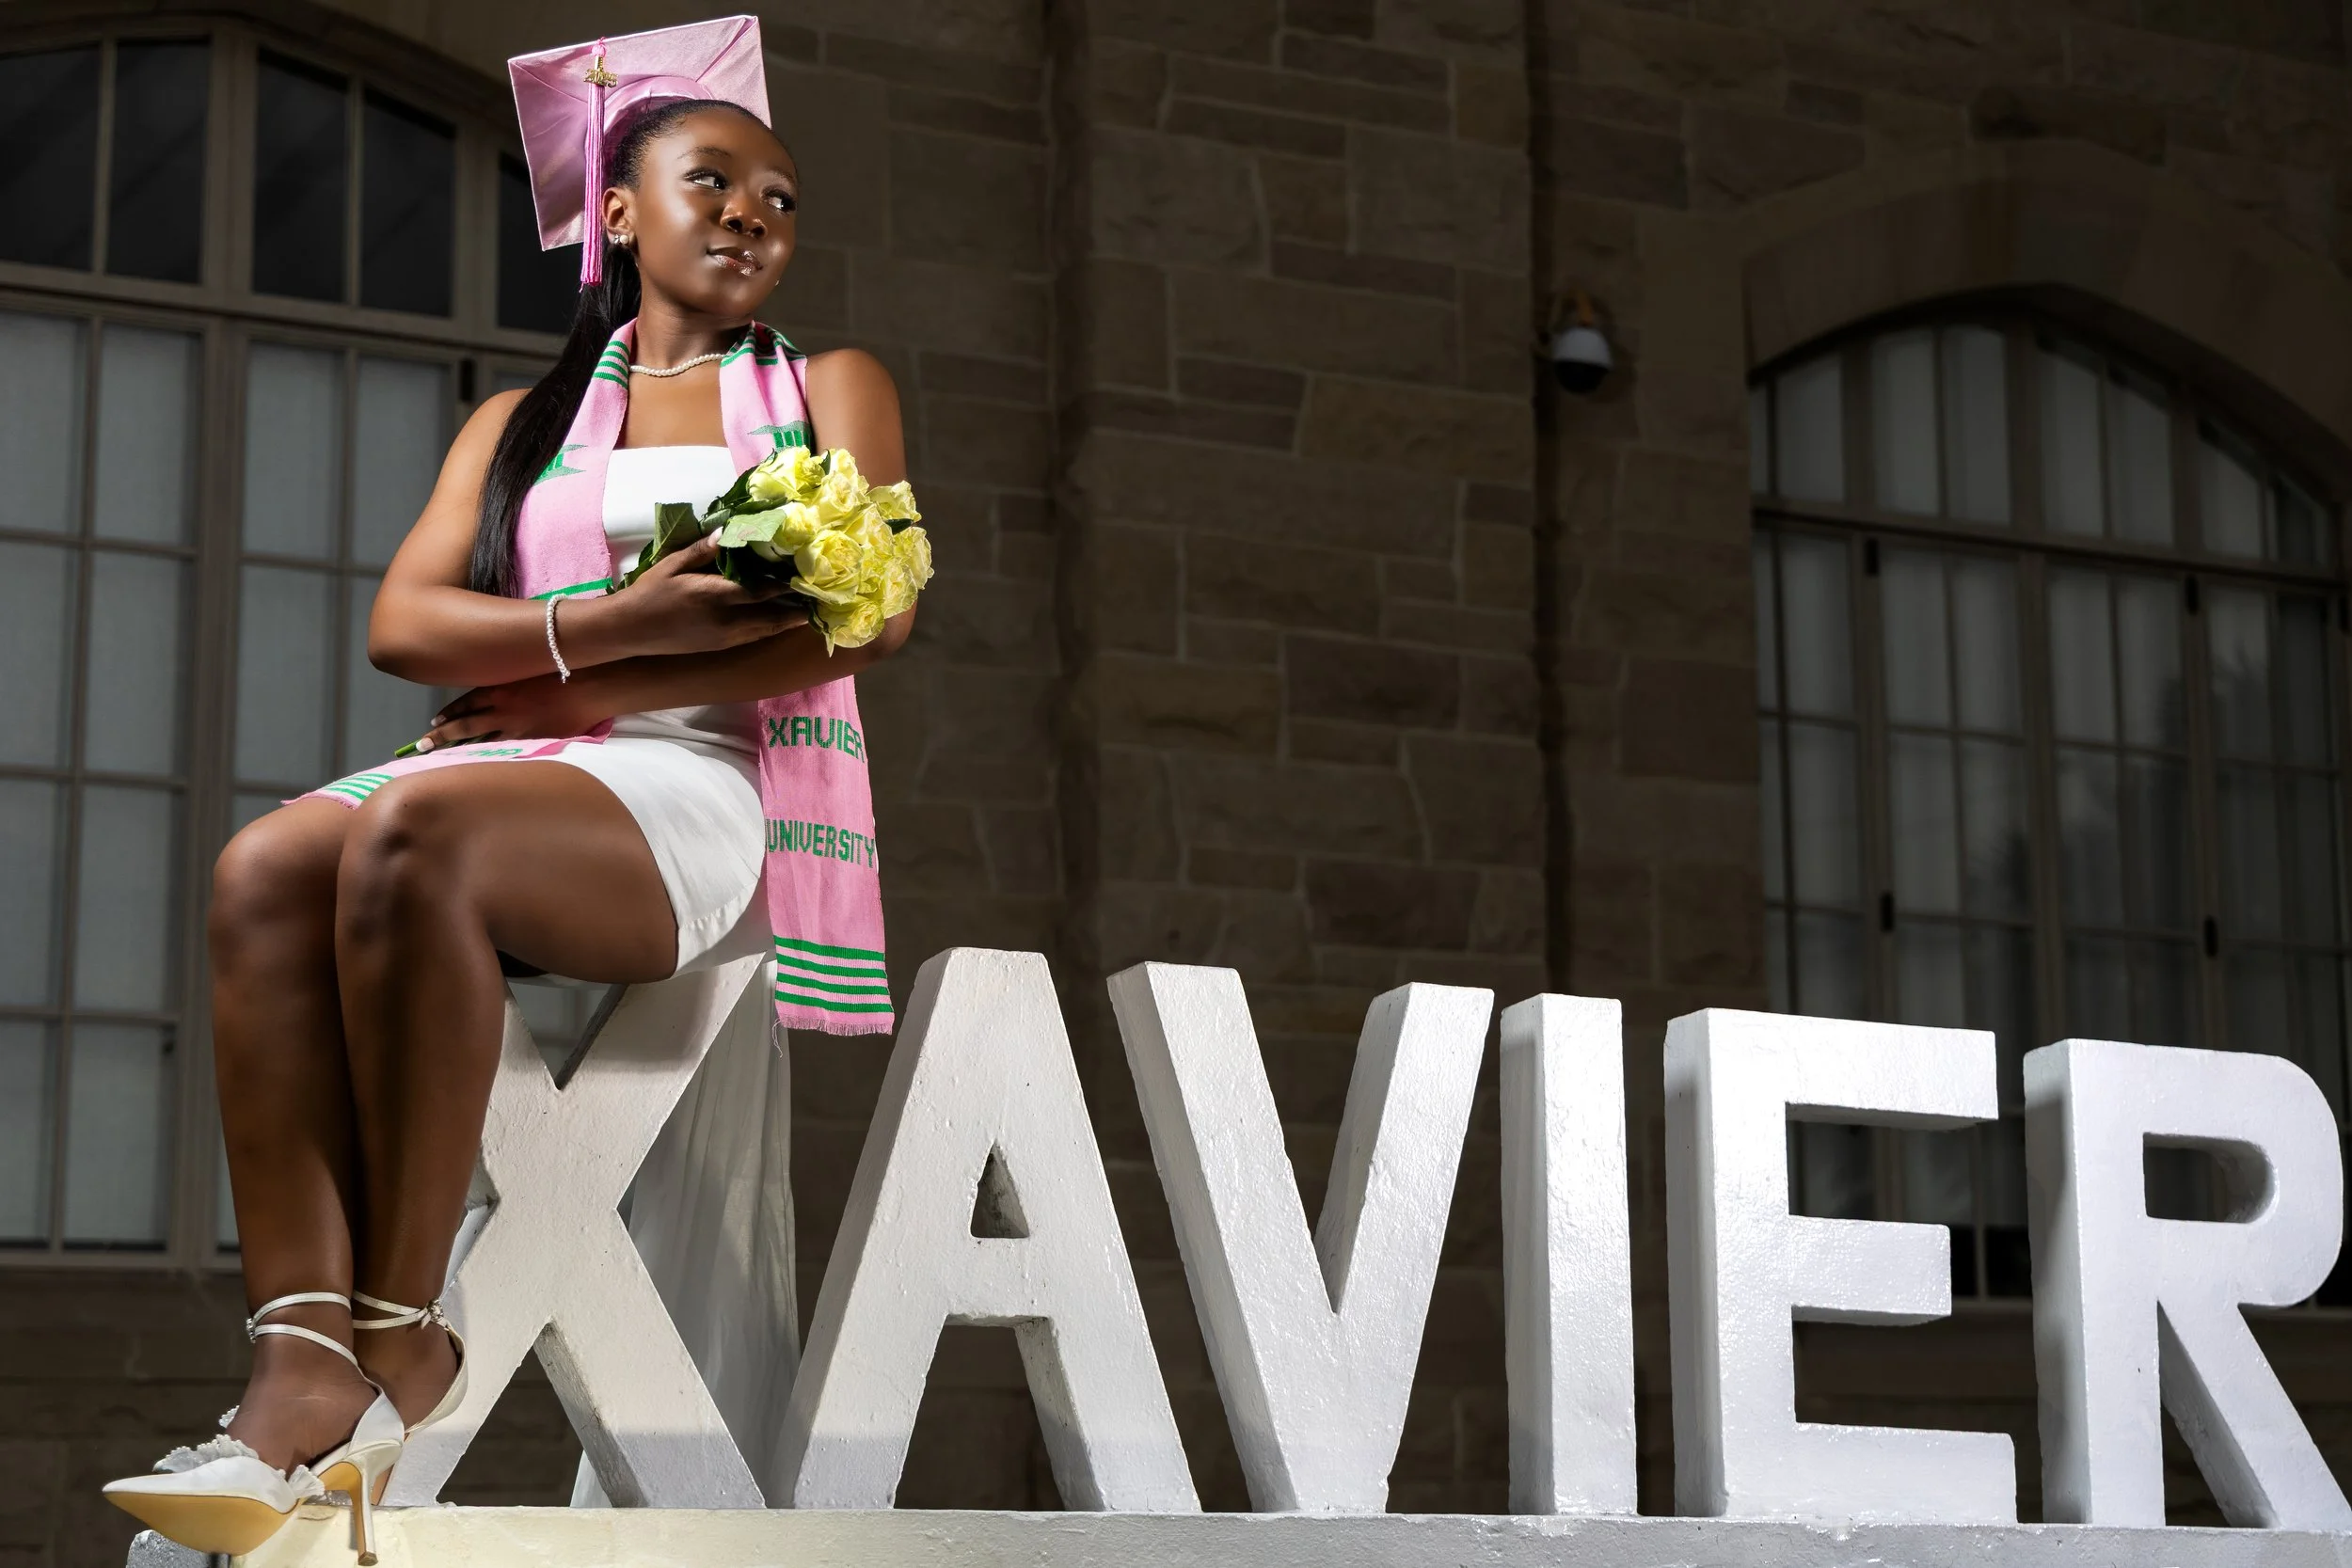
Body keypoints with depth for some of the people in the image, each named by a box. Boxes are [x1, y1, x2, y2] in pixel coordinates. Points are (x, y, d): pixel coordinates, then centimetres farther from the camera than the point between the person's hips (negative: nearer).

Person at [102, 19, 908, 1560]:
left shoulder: (826, 384, 19)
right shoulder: (521, 423, 27)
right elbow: (404, 623, 10)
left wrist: (571, 690, -5)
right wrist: (616, 625, -10)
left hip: (690, 790, -4)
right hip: (495, 784, 4)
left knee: (413, 837, -35)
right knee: (268, 870, -30)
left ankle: (405, 1327, -32)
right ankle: (302, 1353, -41)